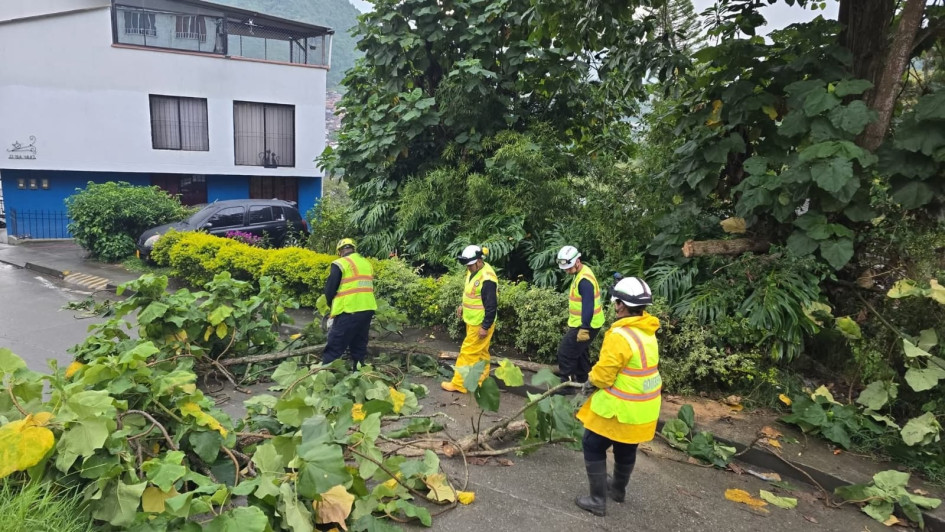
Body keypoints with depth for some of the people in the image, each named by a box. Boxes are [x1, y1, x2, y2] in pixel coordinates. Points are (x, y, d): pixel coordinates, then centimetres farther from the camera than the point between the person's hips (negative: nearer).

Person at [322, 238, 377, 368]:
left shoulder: (340, 264, -4)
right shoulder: (367, 264, 17)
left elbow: (330, 289, -2)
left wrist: (332, 305, 16)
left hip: (349, 312, -7)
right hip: (367, 310, 7)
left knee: (334, 349, -3)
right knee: (359, 347, 16)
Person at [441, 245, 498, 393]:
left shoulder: (487, 278, -27)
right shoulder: (473, 271, 3)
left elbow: (491, 305, -25)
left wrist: (485, 327, -21)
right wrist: (463, 306, 10)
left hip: (480, 323, -9)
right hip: (472, 320, 9)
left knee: (468, 353, -1)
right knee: (480, 353, 18)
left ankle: (458, 384, 10)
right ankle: (481, 381, 30)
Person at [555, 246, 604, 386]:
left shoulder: (584, 280, -26)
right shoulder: (581, 273, 7)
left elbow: (588, 306, -28)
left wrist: (584, 329, -26)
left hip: (585, 326, -10)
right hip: (582, 323, 10)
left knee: (565, 352, -4)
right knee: (579, 351, 21)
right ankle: (582, 380, 34)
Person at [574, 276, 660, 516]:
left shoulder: (620, 335, -27)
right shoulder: (647, 331, 1)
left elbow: (605, 374, -22)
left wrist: (591, 379, 0)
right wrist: (597, 375, 9)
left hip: (621, 407, -8)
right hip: (643, 407, 8)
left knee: (593, 446, 7)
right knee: (626, 449, 25)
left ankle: (598, 500, 12)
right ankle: (618, 489, 44)